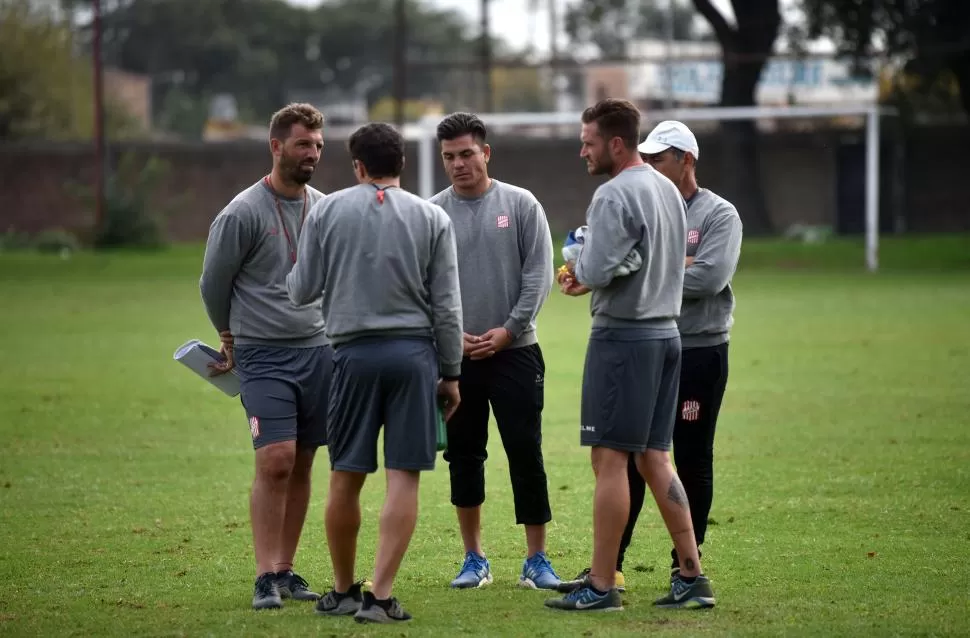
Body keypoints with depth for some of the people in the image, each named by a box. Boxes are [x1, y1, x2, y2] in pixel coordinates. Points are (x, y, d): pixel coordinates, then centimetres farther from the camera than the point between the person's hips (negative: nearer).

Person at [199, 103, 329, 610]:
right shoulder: (243, 213, -9)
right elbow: (213, 284, 2)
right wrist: (234, 337, 15)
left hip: (318, 351, 5)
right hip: (263, 356, -5)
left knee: (301, 467, 6)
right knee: (275, 462, -13)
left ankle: (285, 569, 13)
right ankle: (266, 577, -9)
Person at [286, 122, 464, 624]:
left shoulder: (327, 211, 3)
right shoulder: (432, 218, 4)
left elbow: (301, 290, 6)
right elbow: (447, 305, 3)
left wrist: (293, 275, 29)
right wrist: (450, 374, 10)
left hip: (354, 352, 0)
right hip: (414, 352, 0)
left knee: (346, 477, 10)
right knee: (404, 477, -1)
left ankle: (343, 591, 20)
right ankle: (381, 597, -7)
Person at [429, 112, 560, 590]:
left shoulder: (521, 205, 1)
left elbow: (538, 275, -2)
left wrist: (508, 329, -9)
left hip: (515, 351, -2)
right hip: (454, 355, 2)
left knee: (526, 454, -4)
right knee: (463, 456, 6)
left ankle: (536, 560, 1)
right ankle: (474, 559, 16)